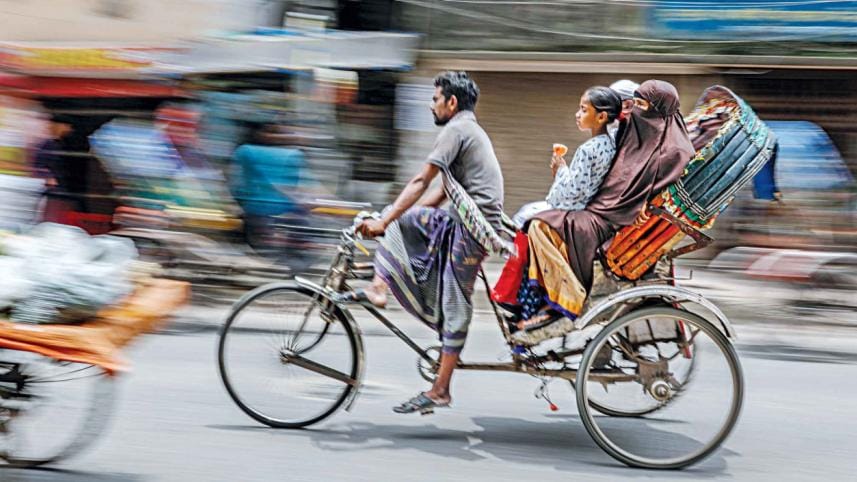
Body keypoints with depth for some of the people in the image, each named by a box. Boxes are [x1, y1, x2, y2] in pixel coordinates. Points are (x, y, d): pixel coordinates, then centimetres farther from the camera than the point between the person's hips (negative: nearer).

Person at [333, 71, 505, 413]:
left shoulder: (456, 129, -10)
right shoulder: (471, 130, 22)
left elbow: (421, 181, -17)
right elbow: (444, 191, 24)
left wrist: (383, 223, -17)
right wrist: (391, 217, 22)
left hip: (471, 227, -9)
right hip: (463, 220, 9)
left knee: (455, 306, -7)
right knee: (397, 217, 9)